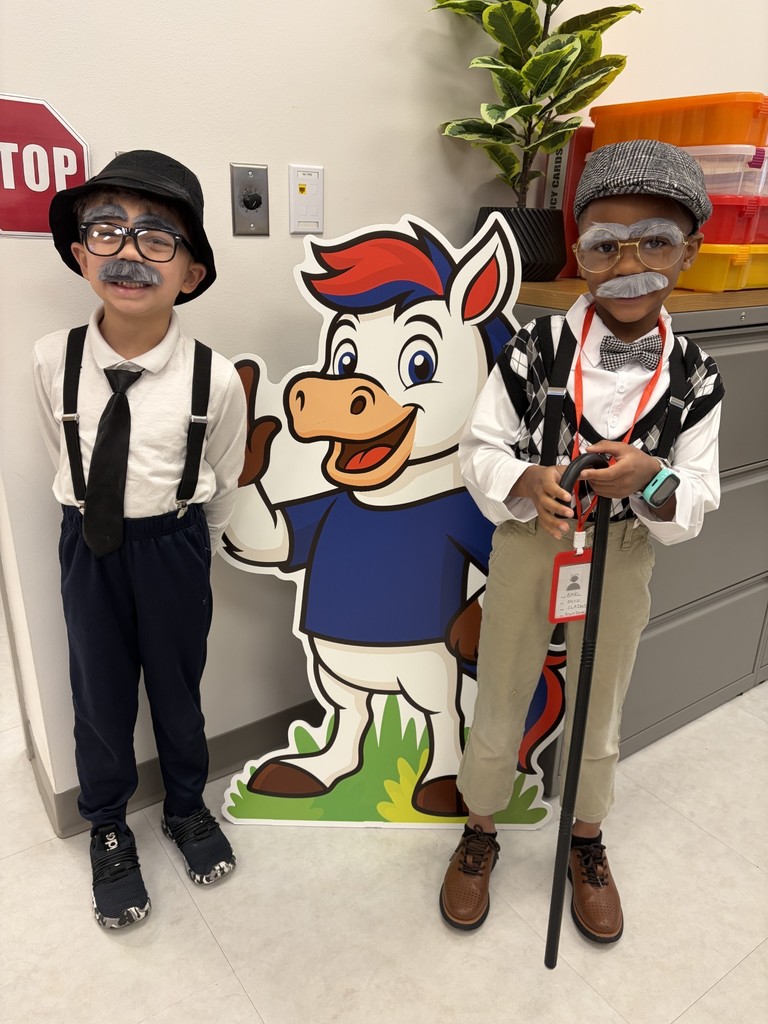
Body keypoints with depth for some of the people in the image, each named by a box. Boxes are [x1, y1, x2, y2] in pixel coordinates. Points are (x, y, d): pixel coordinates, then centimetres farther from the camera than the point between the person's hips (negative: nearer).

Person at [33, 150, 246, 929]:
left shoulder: (214, 378, -19)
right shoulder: (52, 360, -13)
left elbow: (222, 484, -3)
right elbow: (63, 459, 4)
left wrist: (184, 547, 10)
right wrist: (98, 529, 12)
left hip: (174, 547, -1)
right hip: (88, 545, 2)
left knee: (177, 689, 17)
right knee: (99, 695, 16)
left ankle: (186, 807, 47)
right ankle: (107, 829, 43)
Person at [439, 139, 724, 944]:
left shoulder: (694, 377, -10)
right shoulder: (534, 350, -15)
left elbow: (696, 502, -7)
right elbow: (479, 450, -10)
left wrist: (652, 481, -30)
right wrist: (528, 482, -31)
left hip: (622, 561, 2)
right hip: (528, 549, -1)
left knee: (599, 718, 21)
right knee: (497, 713, 16)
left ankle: (586, 845, 49)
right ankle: (479, 833, 44)